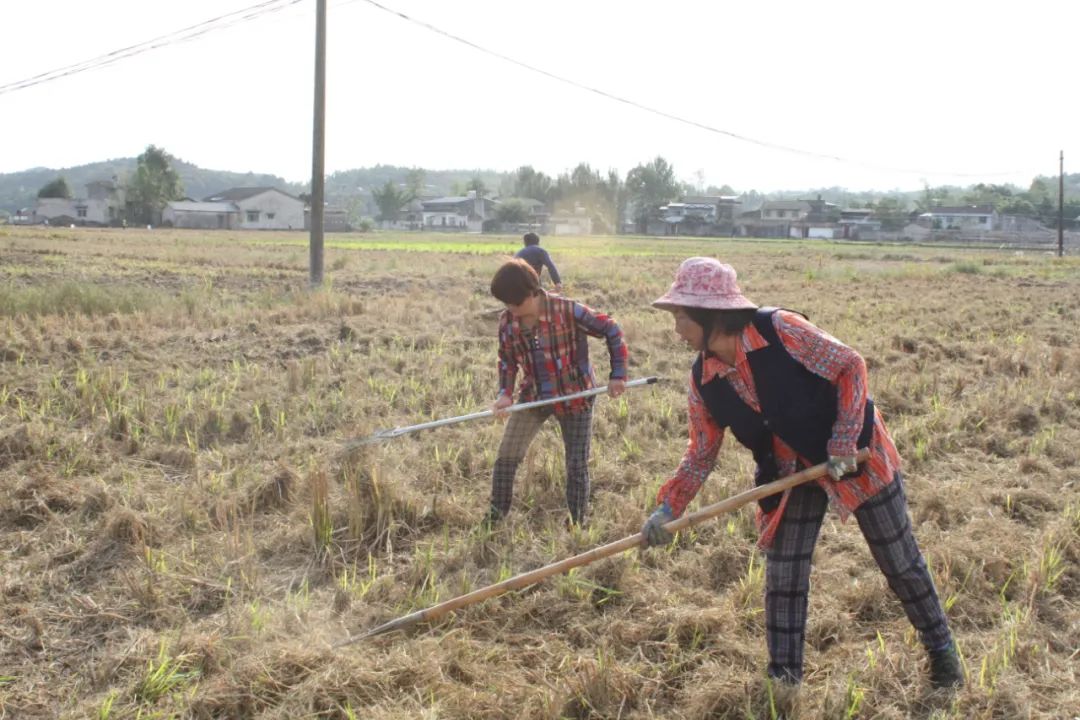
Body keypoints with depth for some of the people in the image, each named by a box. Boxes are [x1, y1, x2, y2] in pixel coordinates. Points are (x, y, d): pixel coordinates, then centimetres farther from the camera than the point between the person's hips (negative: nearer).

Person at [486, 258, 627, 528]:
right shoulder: (507, 321, -9)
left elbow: (611, 331, -14)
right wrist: (504, 394, -11)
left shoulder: (568, 311, -23)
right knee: (506, 457, 4)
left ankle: (577, 523, 17)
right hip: (533, 396, 4)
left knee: (577, 464, 2)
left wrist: (618, 375, -15)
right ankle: (496, 514, 21)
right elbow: (507, 360, 5)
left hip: (575, 396, -4)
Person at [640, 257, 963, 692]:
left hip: (858, 456, -4)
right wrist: (668, 507, -15)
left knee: (901, 562, 10)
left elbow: (850, 366, -18)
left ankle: (941, 651, 31)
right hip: (791, 474, 4)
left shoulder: (780, 329, -26)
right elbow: (702, 454, -2)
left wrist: (843, 444, -23)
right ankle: (783, 678, 17)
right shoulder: (703, 380, -11)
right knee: (782, 576, 1)